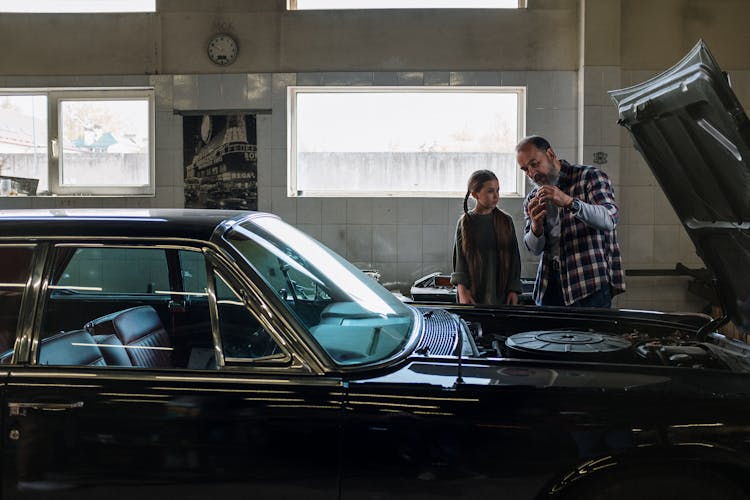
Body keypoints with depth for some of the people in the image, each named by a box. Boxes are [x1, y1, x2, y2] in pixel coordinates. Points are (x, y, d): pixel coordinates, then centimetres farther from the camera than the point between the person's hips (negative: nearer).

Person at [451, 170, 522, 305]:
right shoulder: (465, 223, -1)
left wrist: (514, 290, -2)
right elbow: (459, 260, -1)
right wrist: (462, 292, -9)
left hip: (501, 292, 1)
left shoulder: (505, 221, 2)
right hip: (473, 293, -1)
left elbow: (514, 257, 4)